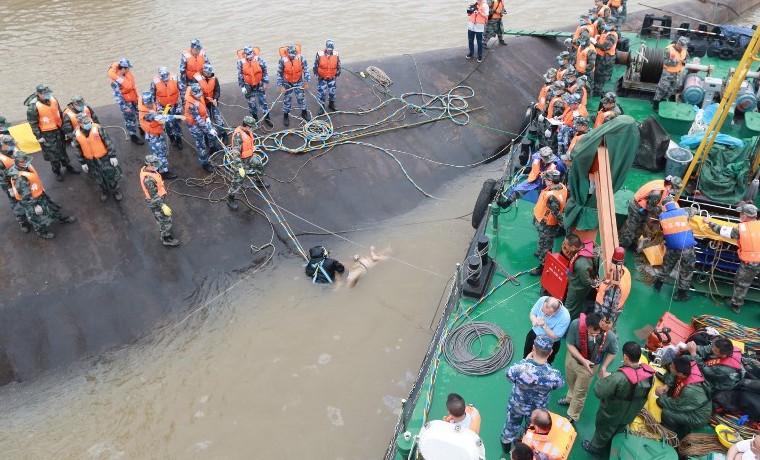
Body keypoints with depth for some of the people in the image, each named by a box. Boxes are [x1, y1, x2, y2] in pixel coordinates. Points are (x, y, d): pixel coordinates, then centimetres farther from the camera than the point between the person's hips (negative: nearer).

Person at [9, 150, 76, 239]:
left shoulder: (26, 167, -12)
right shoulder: (20, 178, -38)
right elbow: (25, 196, -29)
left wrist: (41, 189, 20)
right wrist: (35, 206, -20)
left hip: (39, 195, 8)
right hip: (31, 201, -8)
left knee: (52, 206, 27)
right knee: (39, 219, 15)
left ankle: (63, 218, 52)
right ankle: (42, 233, 41)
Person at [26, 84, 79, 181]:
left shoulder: (53, 100, -5)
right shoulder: (34, 106, -21)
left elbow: (60, 113, 11)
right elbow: (33, 123, -14)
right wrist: (38, 136, -13)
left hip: (58, 130, 5)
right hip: (47, 134, -5)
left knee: (63, 150, 21)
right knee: (53, 154, 6)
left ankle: (68, 167, 38)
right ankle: (57, 172, 23)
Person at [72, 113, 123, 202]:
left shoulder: (97, 128, -20)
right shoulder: (76, 134, -13)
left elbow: (108, 142, -13)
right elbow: (78, 149, 0)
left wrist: (112, 156, -11)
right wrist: (83, 162, 4)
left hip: (104, 157, -2)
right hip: (90, 160, 2)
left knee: (110, 175, 8)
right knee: (98, 178, 18)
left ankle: (117, 191, 33)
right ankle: (104, 191, 43)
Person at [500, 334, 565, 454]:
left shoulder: (520, 367, -40)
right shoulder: (553, 375, -38)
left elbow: (508, 373, -14)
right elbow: (560, 384, -11)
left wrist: (526, 360, -7)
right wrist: (547, 364, -3)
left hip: (517, 404, 0)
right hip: (538, 408, 0)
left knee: (512, 424, 32)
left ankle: (506, 444, 59)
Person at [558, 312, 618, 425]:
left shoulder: (610, 337, -35)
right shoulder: (576, 324, -36)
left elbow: (613, 352, -11)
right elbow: (570, 345, -21)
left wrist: (604, 366, -20)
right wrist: (583, 360, -31)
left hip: (590, 366, -2)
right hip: (572, 358, 2)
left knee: (580, 393, 19)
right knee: (571, 383, 32)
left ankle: (572, 417, 46)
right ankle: (570, 398, 66)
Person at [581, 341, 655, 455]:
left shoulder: (618, 378, -43)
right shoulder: (649, 373, -22)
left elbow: (598, 391, -34)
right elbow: (644, 395, -3)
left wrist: (604, 378, -15)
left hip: (611, 414, -5)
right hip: (630, 414, 5)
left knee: (603, 431, 25)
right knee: (617, 431, 33)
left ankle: (594, 448, 51)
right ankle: (607, 447, 58)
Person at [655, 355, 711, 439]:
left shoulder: (690, 391, -39)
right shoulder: (689, 368, -20)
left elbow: (675, 405, -23)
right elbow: (673, 375, 3)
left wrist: (661, 395, -10)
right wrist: (667, 385, -11)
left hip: (698, 418, -8)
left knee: (666, 413, -24)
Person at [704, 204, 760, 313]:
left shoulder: (741, 229, -11)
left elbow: (721, 230, 0)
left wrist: (709, 222, 13)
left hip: (749, 263, -2)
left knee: (741, 284, 18)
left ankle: (735, 305, 32)